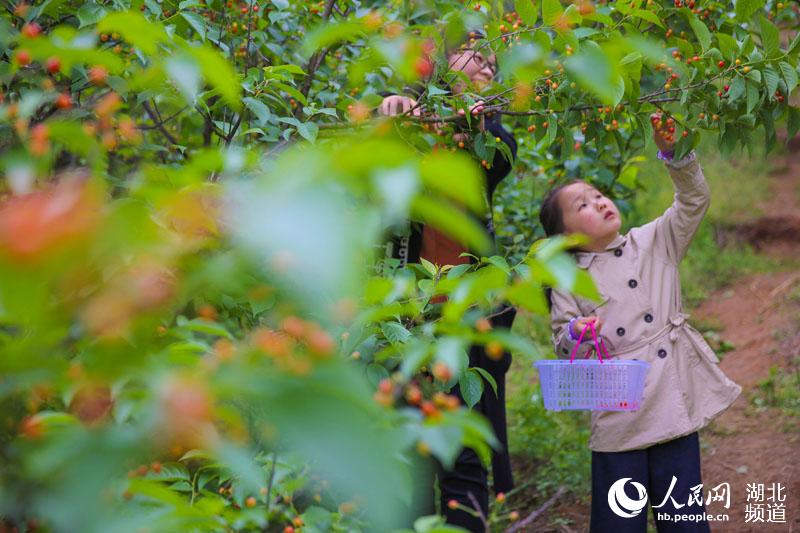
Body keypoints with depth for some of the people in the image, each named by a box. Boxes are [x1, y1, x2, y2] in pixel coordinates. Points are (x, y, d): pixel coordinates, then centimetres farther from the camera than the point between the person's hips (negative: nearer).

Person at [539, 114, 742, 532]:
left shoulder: (653, 243, 11)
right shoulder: (568, 281, 4)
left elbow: (693, 200, 4)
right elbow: (564, 347, 2)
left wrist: (673, 153, -10)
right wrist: (576, 337, -21)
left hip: (674, 400, 2)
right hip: (620, 414, -2)